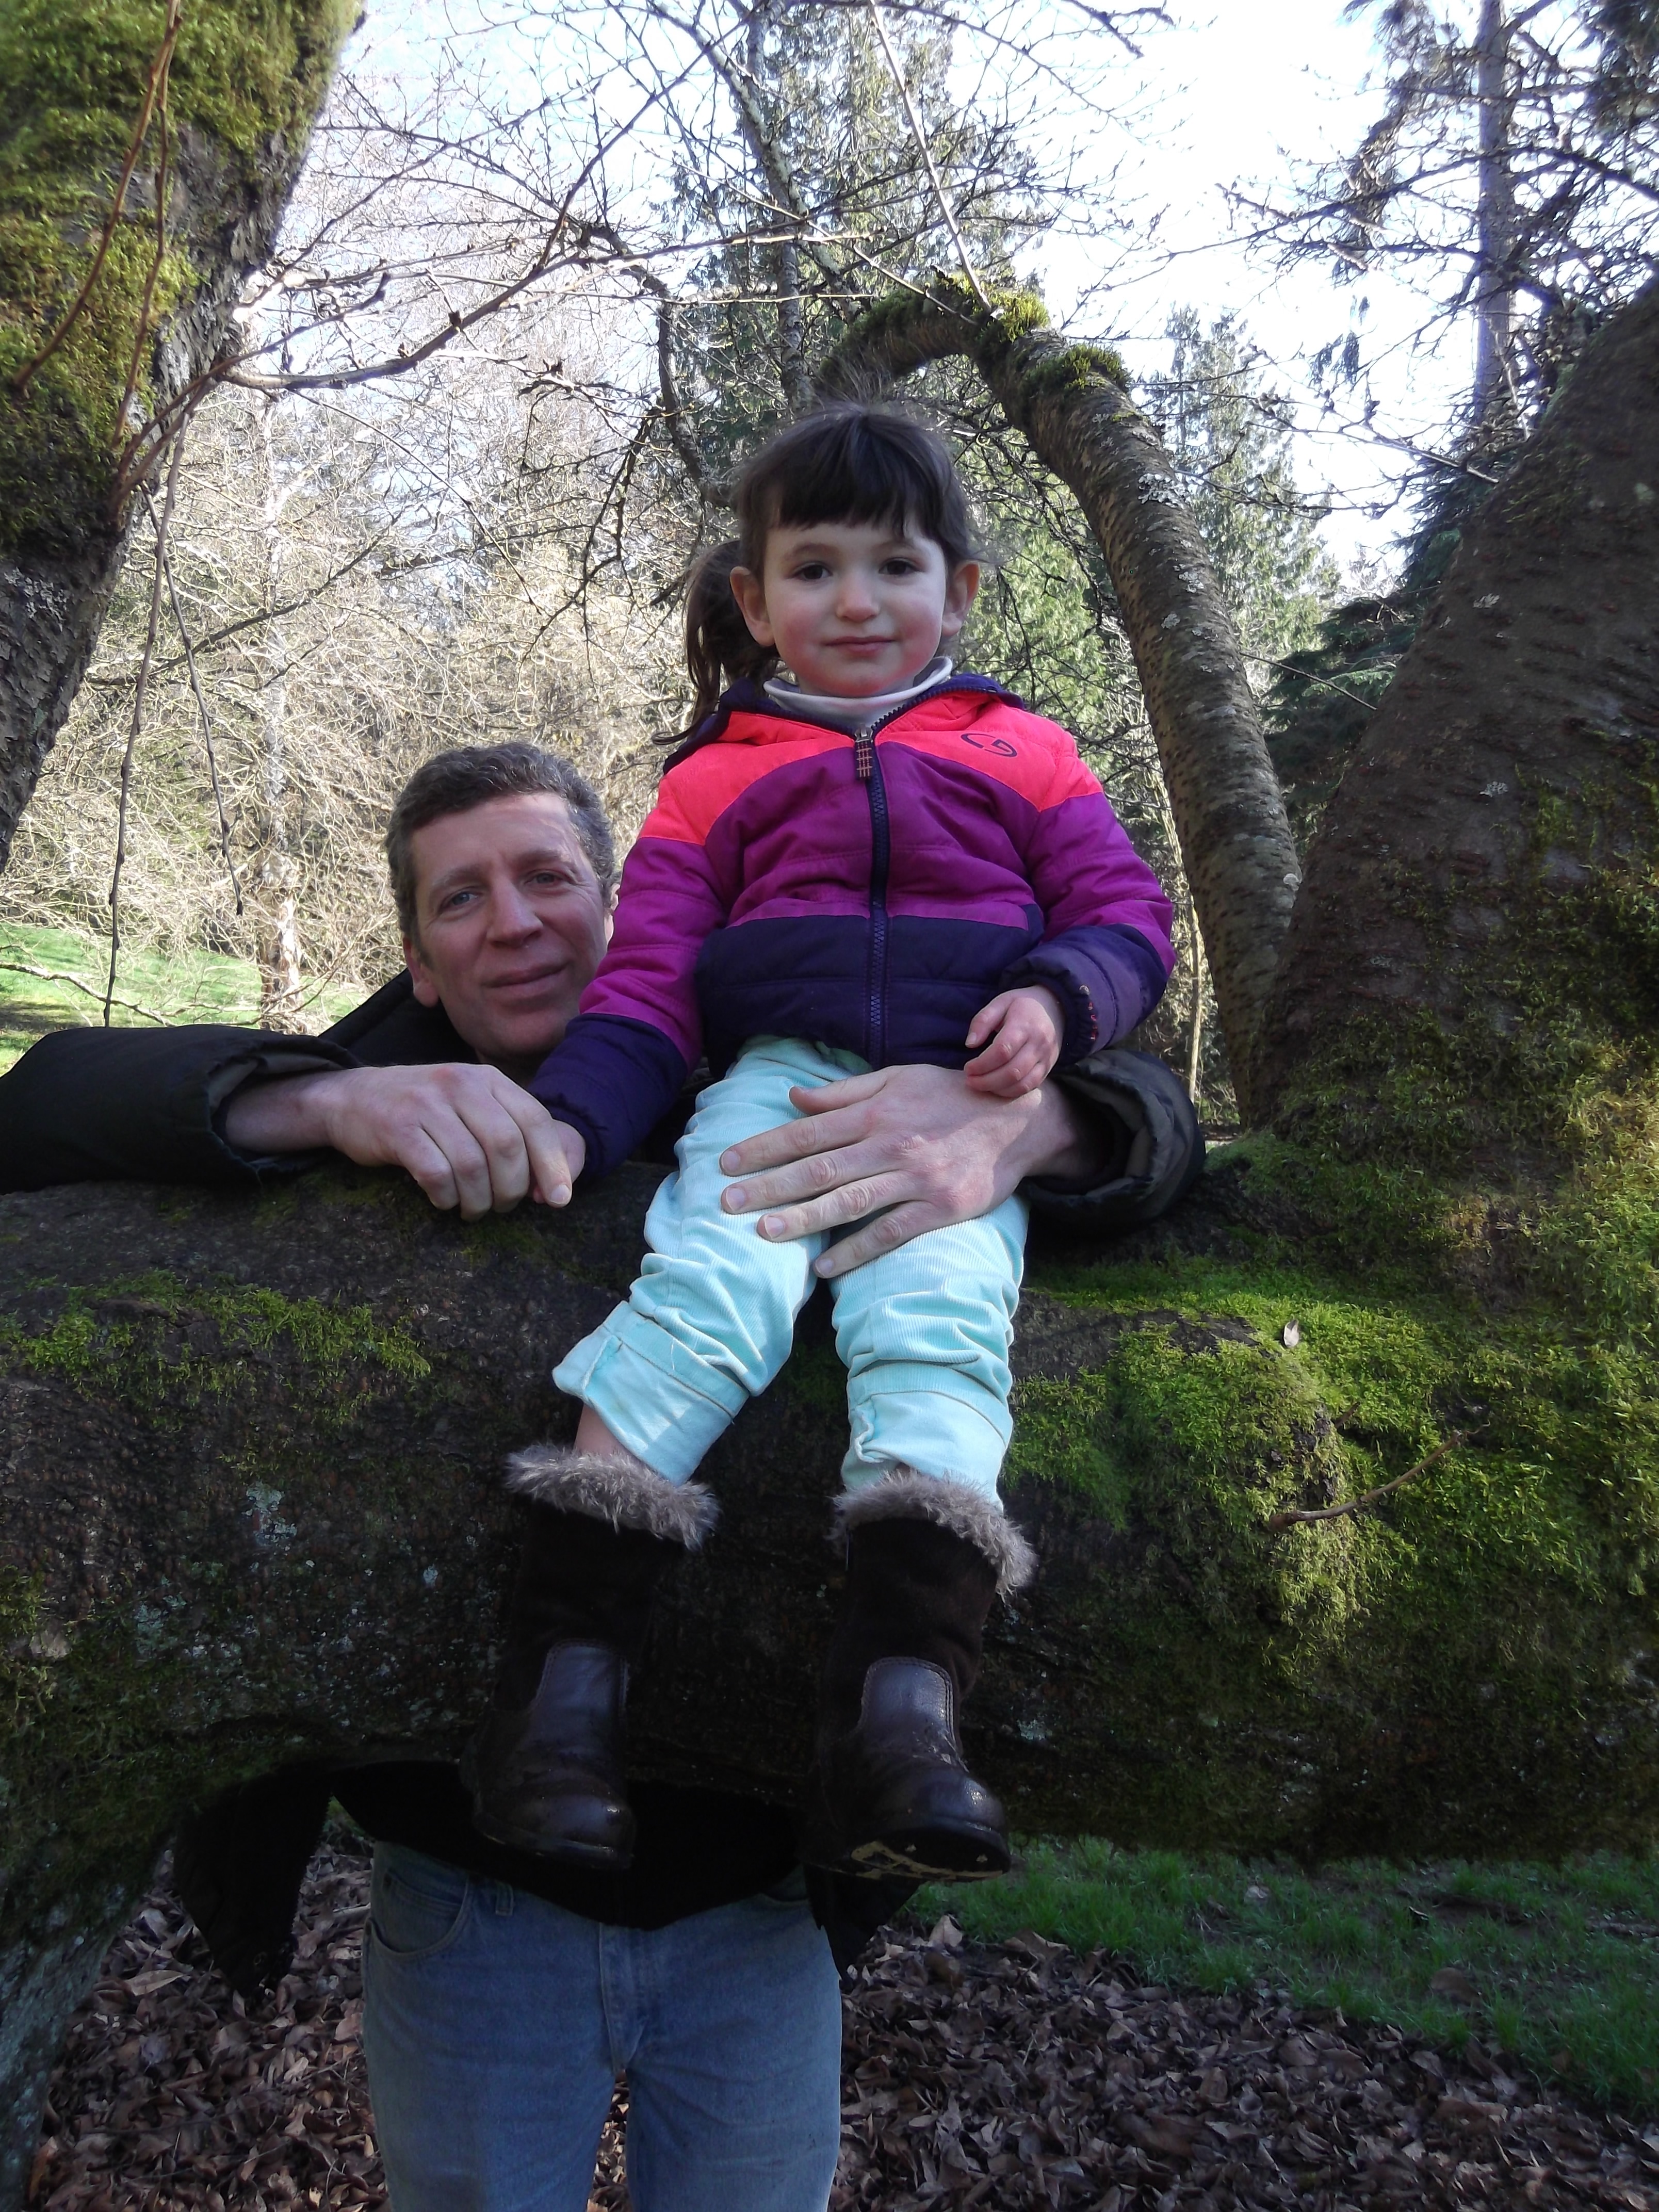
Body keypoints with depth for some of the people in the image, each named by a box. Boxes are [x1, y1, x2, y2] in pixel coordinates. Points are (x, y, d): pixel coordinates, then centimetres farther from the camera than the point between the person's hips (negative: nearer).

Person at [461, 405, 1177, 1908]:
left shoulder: (1021, 751, 23)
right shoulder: (716, 776, 21)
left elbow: (1126, 911, 16)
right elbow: (651, 976, 11)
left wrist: (1054, 999, -8)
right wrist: (571, 1115, -8)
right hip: (778, 1077, 0)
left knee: (941, 1317, -29)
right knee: (708, 1282, -30)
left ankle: (906, 1692, -43)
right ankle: (571, 1657, -35)